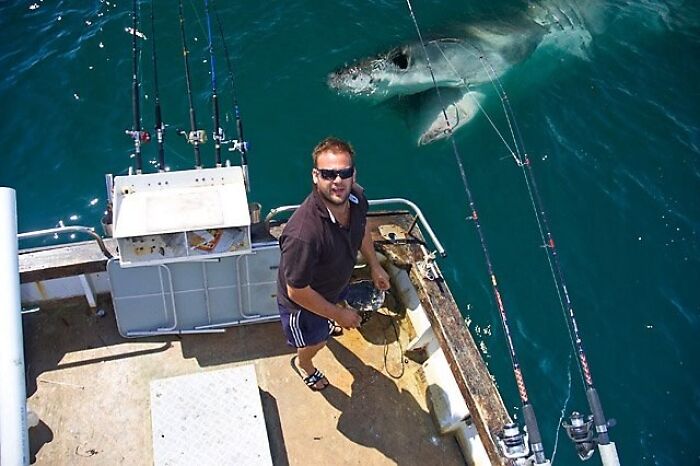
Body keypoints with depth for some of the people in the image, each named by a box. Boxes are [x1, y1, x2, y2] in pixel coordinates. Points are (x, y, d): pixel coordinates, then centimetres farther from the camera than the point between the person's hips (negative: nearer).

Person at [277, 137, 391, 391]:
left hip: (336, 284, 6)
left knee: (326, 322, 40)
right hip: (303, 302, -6)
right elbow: (298, 292, -33)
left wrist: (375, 265, 11)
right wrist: (339, 315, -21)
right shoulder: (303, 235, -48)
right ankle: (304, 364, 64)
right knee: (315, 342, 27)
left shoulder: (356, 196, -25)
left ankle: (325, 328, 78)